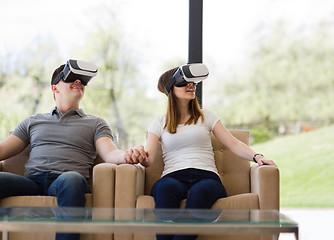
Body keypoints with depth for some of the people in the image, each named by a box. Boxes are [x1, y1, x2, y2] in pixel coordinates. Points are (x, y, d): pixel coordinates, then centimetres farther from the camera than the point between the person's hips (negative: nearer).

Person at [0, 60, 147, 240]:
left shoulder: (95, 124, 25)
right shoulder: (32, 122, 30)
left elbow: (109, 153, 7)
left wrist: (126, 156, -18)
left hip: (67, 179, -1)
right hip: (32, 181, 2)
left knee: (71, 179, -40)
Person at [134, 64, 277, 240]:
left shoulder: (206, 116, 23)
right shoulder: (159, 123, 21)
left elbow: (233, 143, 15)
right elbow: (148, 158, 8)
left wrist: (256, 156, -5)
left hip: (206, 177, 0)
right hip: (173, 177, 0)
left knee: (200, 191, -40)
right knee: (165, 188, -40)